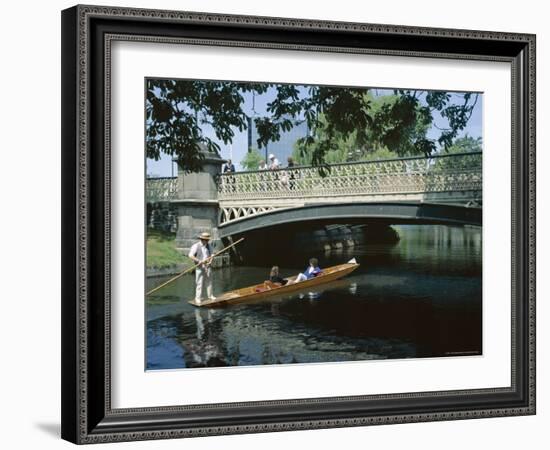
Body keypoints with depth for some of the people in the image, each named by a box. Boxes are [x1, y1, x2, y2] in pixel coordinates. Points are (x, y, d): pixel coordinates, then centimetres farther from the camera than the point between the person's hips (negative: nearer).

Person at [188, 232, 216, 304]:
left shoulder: (209, 246, 8)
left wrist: (210, 261, -7)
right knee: (199, 283, -5)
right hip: (200, 267, -6)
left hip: (208, 266, 6)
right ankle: (198, 298, 0)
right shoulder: (196, 246, -11)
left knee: (209, 281, 14)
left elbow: (211, 254, 13)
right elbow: (190, 255, -18)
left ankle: (210, 295, 27)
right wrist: (199, 261, -25)